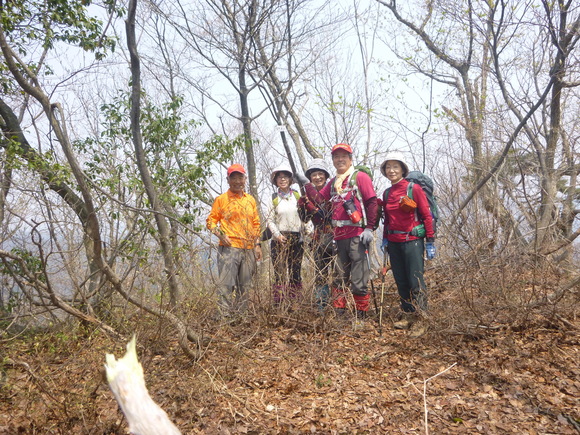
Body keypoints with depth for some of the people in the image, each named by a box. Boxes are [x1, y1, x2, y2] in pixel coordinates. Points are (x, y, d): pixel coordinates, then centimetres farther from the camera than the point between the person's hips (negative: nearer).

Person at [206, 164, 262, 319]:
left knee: (244, 286, 10)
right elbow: (210, 221, 3)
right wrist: (220, 235, -14)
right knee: (226, 284, -10)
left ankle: (241, 316, 21)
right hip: (229, 248, -4)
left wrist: (257, 244, 12)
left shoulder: (251, 200, 16)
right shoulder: (221, 199, 3)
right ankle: (225, 316, -2)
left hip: (248, 249, 5)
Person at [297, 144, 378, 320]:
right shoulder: (333, 182, 19)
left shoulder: (360, 177, -1)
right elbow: (319, 199, 12)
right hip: (339, 237, 7)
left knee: (359, 280, -3)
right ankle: (337, 312, 23)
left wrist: (369, 228, -13)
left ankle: (361, 315, 10)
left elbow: (372, 203, -7)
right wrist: (307, 184, 6)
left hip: (357, 236, -7)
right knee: (339, 278, 13)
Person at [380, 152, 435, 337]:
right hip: (394, 243, 6)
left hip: (412, 241, -5)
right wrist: (385, 239, 10)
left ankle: (419, 320, 7)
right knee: (400, 281, 11)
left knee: (415, 281, -4)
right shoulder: (387, 193, 11)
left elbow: (427, 215, -6)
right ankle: (407, 316, 22)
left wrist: (431, 241, -9)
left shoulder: (414, 188, -5)